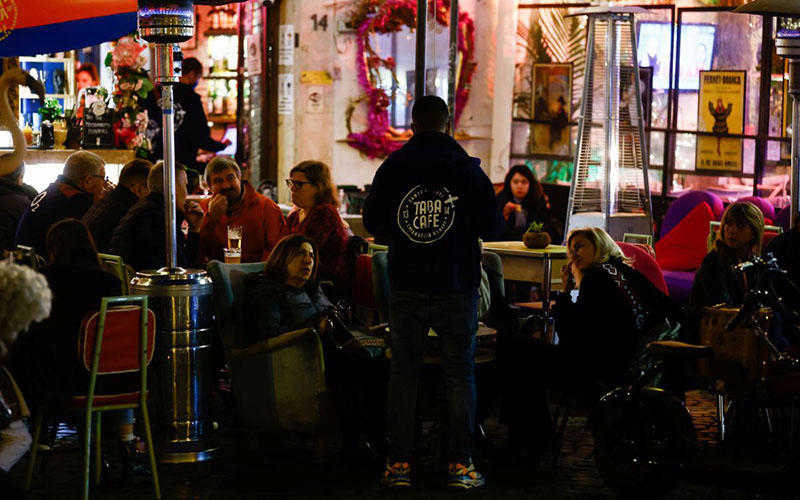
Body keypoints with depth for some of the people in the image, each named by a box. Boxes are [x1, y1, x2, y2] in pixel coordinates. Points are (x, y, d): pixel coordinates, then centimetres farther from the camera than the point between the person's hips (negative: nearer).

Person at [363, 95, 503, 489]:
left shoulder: (392, 167, -1)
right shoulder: (467, 169, -5)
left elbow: (372, 224, 6)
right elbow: (492, 228, -3)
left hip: (405, 287, 2)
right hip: (456, 288, -1)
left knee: (403, 371, 9)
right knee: (460, 371, 6)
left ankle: (399, 464, 9)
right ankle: (460, 464, 4)